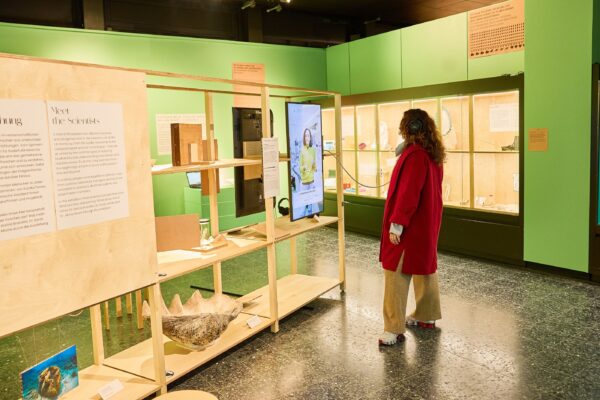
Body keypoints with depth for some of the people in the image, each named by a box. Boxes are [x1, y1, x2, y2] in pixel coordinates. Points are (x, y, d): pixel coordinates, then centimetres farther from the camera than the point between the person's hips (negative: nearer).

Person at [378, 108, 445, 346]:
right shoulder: (433, 155, 9)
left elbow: (408, 193, -24)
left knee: (396, 274, -6)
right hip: (427, 224, 10)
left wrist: (396, 224, -23)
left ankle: (394, 330, -2)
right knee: (425, 268, 18)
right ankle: (426, 316, 32)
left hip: (410, 227, -10)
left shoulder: (414, 155, -21)